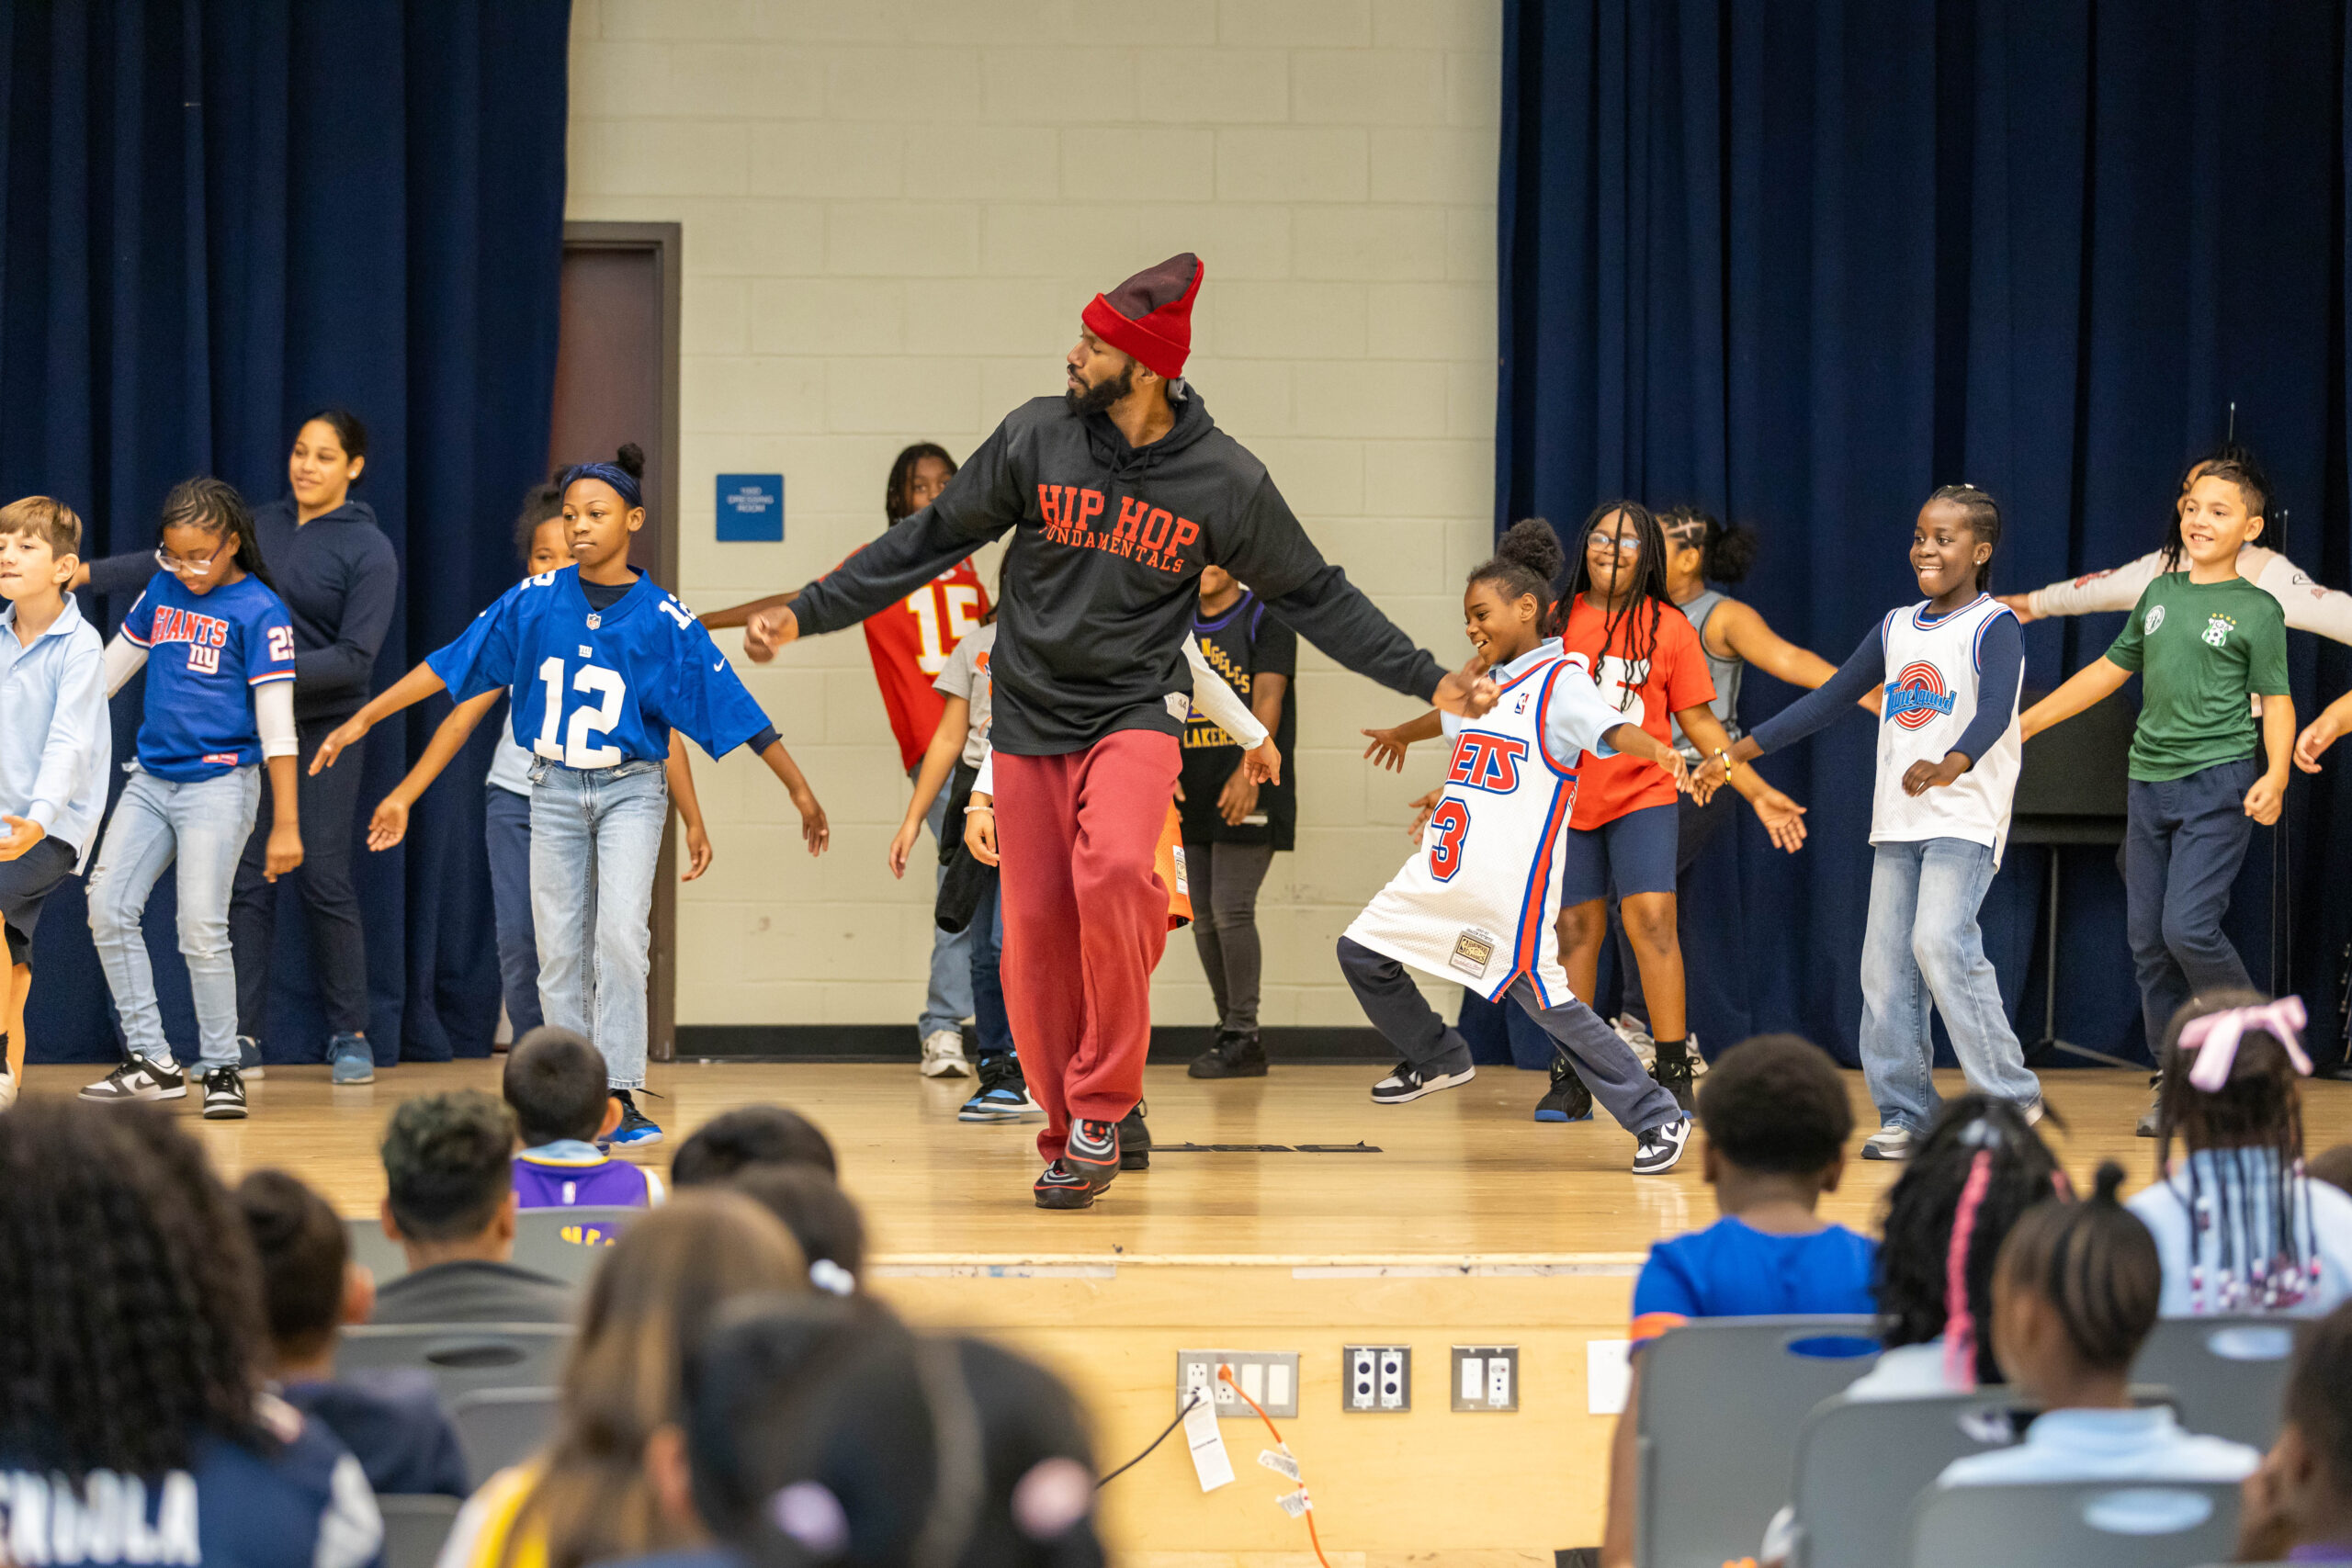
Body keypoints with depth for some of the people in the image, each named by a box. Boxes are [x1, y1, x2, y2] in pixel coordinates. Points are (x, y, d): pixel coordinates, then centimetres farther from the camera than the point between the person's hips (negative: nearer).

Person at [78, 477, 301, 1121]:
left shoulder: (259, 610, -8)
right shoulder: (163, 591, 8)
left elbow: (277, 723, -10)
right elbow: (114, 662, 21)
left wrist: (286, 825, -13)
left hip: (219, 783, -6)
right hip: (151, 779, 6)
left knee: (201, 928, -11)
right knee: (108, 910, -3)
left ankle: (221, 1068, 3)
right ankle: (151, 1061, 4)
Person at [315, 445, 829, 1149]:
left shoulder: (662, 619, -9)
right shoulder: (535, 601, -2)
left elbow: (733, 707, -6)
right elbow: (449, 665, 3)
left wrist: (801, 792, -5)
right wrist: (363, 720, 2)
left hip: (630, 790, -3)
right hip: (554, 791, 3)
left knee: (619, 935, -18)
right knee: (560, 951, 4)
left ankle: (620, 1097, -16)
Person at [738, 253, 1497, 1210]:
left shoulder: (1226, 482, -6)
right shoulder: (1036, 438, -3)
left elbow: (1312, 595, 7)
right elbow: (931, 539, 6)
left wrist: (1427, 681, 4)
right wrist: (806, 615, 3)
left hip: (1135, 712, -2)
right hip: (1030, 718, 2)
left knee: (1113, 875, -29)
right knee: (1035, 936, -1)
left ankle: (1102, 1106, -15)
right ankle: (1069, 1136, 16)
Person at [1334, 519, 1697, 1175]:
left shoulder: (1560, 680, -10)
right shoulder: (1486, 685, 16)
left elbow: (1610, 726, -29)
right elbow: (1452, 721, 39)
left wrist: (1657, 749, -51)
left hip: (1511, 886, -8)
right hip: (1445, 873, 8)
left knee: (1548, 1002, -10)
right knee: (1362, 951, 11)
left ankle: (1657, 1117, 0)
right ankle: (1438, 1059, 31)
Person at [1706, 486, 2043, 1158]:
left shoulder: (1994, 627, -6)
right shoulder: (1896, 629, 15)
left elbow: (1995, 711, -23)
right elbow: (1827, 700, 18)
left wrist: (1949, 766, -43)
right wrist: (1740, 752, 12)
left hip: (1967, 818, -7)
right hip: (1897, 823, 7)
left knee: (1941, 941, -22)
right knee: (1885, 964, 1)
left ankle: (2010, 1096, -14)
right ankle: (1905, 1115, 8)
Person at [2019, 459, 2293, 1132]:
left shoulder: (2258, 610, -1)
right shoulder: (2160, 592, 13)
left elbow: (2276, 699, -3)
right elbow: (2111, 670, 22)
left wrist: (2276, 775, -20)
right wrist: (2027, 722, 23)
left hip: (2219, 785, -6)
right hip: (2150, 783, 6)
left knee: (2189, 928, -17)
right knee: (2148, 940, 3)